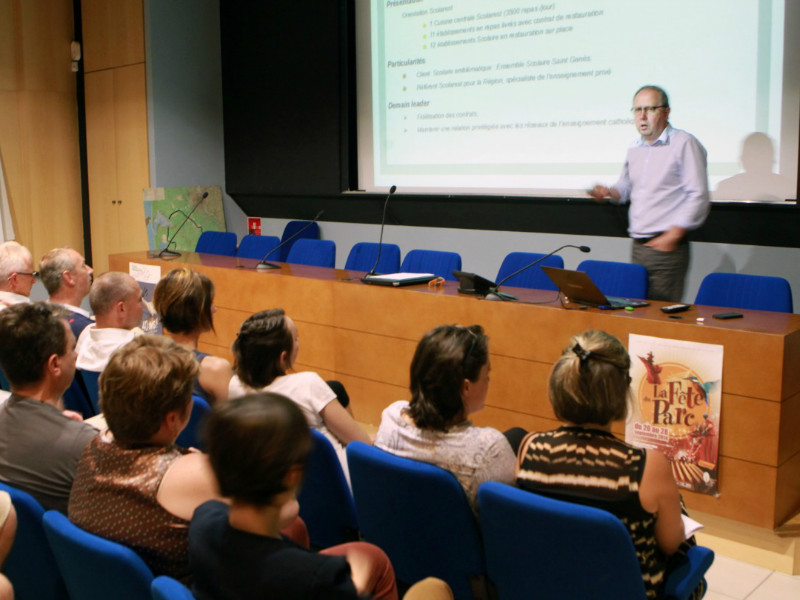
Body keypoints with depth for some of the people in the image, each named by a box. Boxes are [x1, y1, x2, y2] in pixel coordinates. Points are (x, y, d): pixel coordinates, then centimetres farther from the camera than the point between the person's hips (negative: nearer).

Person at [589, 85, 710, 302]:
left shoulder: (685, 144, -6)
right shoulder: (635, 148, 15)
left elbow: (698, 197, -12)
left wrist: (673, 235, -17)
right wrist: (608, 192, 7)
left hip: (667, 246, -7)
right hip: (638, 246, 7)